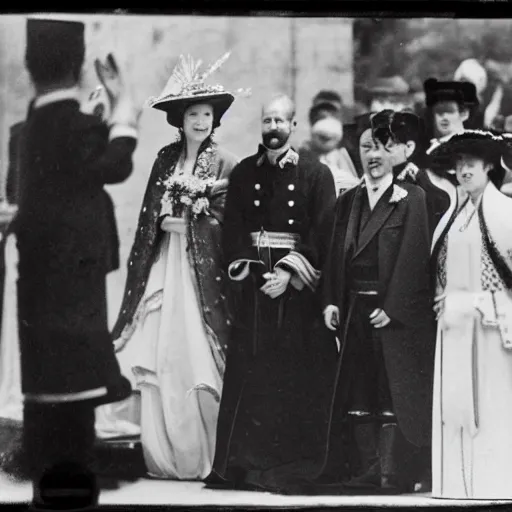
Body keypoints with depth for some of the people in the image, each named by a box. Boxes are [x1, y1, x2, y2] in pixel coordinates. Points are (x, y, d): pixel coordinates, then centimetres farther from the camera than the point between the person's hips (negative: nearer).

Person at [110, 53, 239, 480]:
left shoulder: (225, 163, -3)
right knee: (161, 359, 1)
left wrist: (185, 223, -10)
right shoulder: (166, 157, 12)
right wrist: (165, 223, -5)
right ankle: (165, 455, 11)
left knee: (197, 358, -4)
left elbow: (224, 221, -6)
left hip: (202, 269, -4)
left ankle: (201, 456, 7)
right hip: (165, 267, 4)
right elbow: (151, 215, 14)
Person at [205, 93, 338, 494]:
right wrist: (244, 269, -8)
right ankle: (245, 463, 6)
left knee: (297, 377, -3)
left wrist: (289, 272, -14)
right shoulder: (243, 173, 12)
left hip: (299, 285, -2)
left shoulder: (316, 174, 2)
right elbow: (232, 230, 7)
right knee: (248, 372, 0)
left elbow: (322, 234, -5)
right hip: (253, 281, 3)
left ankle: (295, 464, 4)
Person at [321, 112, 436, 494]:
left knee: (392, 390, -3)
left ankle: (391, 471, 3)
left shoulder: (412, 199, -2)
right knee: (357, 389, 7)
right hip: (353, 309, 6)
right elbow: (335, 255, 12)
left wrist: (392, 307, -15)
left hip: (394, 312, -5)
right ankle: (370, 470, 14)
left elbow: (414, 258, -10)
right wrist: (331, 301, 1)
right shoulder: (347, 201, 15)